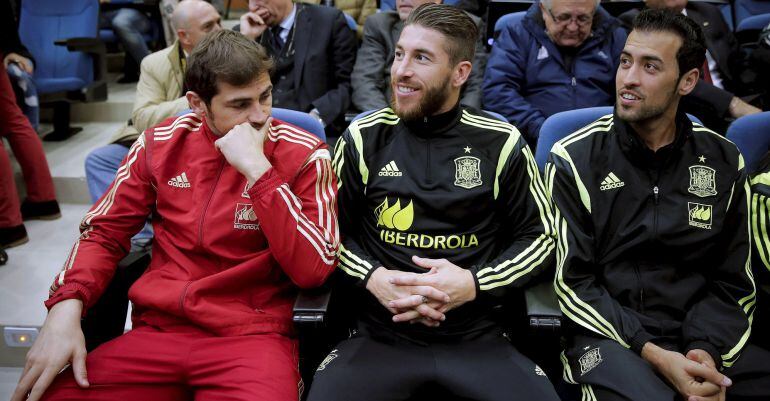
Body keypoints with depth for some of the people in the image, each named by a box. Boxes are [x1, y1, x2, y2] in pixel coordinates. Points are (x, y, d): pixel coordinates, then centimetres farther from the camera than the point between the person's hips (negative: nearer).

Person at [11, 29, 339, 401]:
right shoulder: (162, 144, 5)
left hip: (252, 337, -2)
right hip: (156, 330, 3)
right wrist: (66, 306, -8)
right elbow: (104, 232, 10)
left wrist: (258, 169, -21)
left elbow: (314, 269, -14)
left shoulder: (302, 155, -6)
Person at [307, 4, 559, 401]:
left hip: (477, 337, 1)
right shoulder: (364, 137, 3)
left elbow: (539, 236, 7)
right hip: (380, 335, 0)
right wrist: (372, 277, -11)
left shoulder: (501, 143, 1)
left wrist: (474, 283, -10)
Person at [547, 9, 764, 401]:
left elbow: (732, 281, 8)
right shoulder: (574, 159, -5)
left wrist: (706, 350, -11)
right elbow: (572, 283, -7)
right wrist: (653, 354, -16)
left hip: (700, 337, 4)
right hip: (608, 336, -3)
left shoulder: (723, 162, 5)